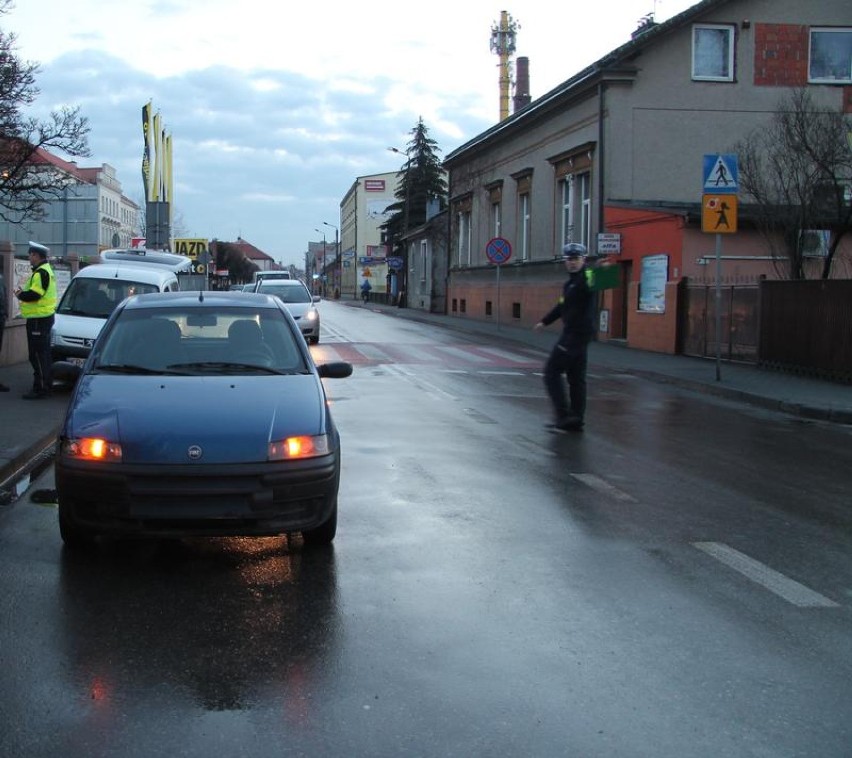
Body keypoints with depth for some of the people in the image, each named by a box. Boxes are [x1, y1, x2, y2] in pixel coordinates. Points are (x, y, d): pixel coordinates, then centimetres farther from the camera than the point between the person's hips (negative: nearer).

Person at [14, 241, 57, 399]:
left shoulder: (41, 273, -17)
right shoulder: (45, 270, 16)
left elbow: (34, 295, -24)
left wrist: (20, 295, -8)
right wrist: (24, 292, 9)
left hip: (39, 319, -11)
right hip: (44, 317, 11)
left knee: (38, 355, -8)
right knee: (43, 354, 16)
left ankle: (40, 389, -7)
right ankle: (46, 385, 23)